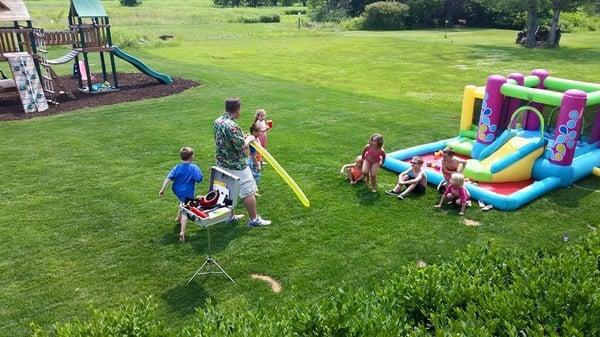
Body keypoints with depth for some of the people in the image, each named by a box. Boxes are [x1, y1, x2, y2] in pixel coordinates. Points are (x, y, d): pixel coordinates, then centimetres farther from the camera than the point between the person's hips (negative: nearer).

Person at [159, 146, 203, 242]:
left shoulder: (177, 167, -3)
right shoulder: (194, 168, -15)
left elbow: (168, 178, -9)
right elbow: (199, 180, -18)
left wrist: (162, 189, -7)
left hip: (177, 191, 5)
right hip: (188, 192, -5)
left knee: (183, 203, 36)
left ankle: (178, 218, 51)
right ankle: (182, 232, -12)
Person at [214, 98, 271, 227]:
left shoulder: (217, 121, 2)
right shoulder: (231, 126, -28)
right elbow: (241, 146, -24)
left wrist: (243, 137, 13)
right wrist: (249, 139, -5)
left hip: (223, 163, 9)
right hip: (236, 166, -9)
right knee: (248, 192, 3)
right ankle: (254, 219, 13)